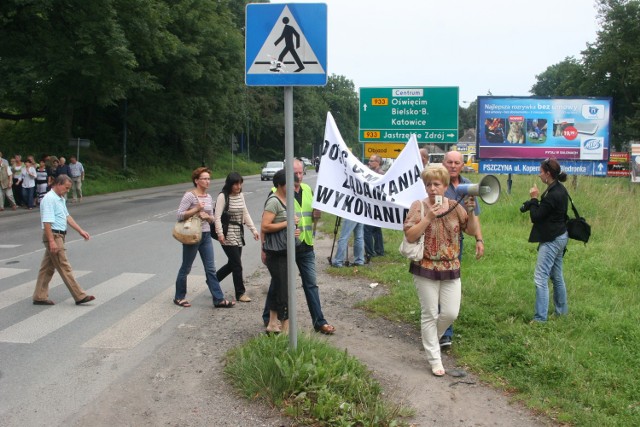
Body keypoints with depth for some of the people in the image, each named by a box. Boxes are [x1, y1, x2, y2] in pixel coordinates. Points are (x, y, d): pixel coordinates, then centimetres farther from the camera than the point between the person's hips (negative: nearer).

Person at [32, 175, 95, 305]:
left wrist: (80, 231, 14)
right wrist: (51, 241, -25)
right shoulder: (49, 199, -17)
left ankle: (40, 297, 18)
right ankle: (80, 296, -5)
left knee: (47, 268, 12)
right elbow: (47, 222, -22)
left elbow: (67, 217, 20)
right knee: (64, 267, -6)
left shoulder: (61, 199, 15)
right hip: (53, 236, -10)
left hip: (59, 235, 10)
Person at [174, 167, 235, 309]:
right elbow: (179, 215, -16)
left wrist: (207, 216, -8)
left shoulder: (209, 197, 9)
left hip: (206, 236, 6)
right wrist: (196, 209, -21)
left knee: (211, 269, 5)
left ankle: (219, 299, 7)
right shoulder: (189, 195, -12)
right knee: (186, 268, 7)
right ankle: (179, 297, 23)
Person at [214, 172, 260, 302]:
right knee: (237, 264, -4)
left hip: (239, 233, 7)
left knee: (232, 263, 12)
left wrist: (253, 229, 9)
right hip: (228, 235, -7)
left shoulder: (241, 195, 9)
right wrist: (220, 233, -23)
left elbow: (245, 214, 15)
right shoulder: (223, 196, -12)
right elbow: (217, 216, -15)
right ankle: (240, 293, 7)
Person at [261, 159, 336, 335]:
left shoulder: (307, 190, 8)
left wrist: (316, 214, -3)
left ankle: (319, 322, 15)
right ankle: (269, 317, 27)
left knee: (311, 284, 8)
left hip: (305, 246, 5)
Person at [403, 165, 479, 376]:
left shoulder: (455, 206, 3)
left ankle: (430, 338, 34)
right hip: (426, 269, -3)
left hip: (451, 268, 3)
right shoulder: (418, 206, -7)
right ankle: (434, 360, 17)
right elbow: (409, 236, -14)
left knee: (451, 313, 3)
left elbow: (472, 231, 3)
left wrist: (471, 211, -12)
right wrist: (428, 218, -22)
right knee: (430, 315, 4)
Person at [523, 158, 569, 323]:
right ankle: (562, 310, 33)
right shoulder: (560, 189, 8)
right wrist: (535, 201, -1)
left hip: (551, 240, -10)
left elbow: (535, 216, -19)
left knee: (540, 278, -8)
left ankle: (540, 318, -6)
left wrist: (534, 198, -8)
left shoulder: (553, 194, -23)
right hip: (559, 237, 10)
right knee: (557, 276, 20)